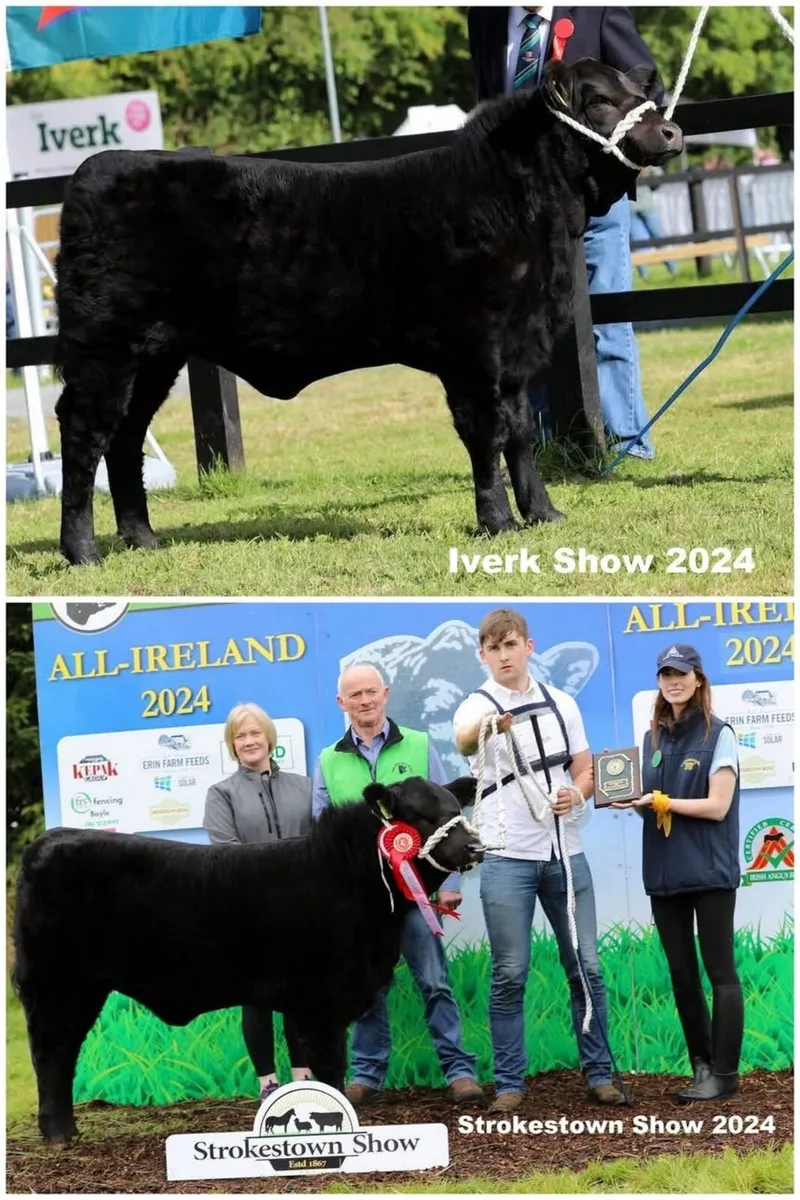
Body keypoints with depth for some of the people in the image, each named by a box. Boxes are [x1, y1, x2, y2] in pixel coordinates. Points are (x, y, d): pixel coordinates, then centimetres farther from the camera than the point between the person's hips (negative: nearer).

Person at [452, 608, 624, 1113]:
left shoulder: (561, 704, 10)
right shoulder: (477, 708, -5)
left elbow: (586, 770, 15)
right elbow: (464, 739, -30)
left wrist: (577, 793, -10)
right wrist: (487, 728, -55)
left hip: (565, 851, 3)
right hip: (507, 857, -3)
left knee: (586, 967, 4)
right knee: (511, 975, -3)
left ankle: (598, 1072, 12)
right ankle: (510, 1083, 3)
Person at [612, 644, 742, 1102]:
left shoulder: (718, 734, -5)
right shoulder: (653, 738, 13)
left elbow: (717, 806, -12)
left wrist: (661, 801, -16)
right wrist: (628, 797, -5)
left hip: (709, 871, -6)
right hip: (665, 873, 6)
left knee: (720, 970, -4)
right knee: (681, 974, 8)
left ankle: (725, 1073, -3)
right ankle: (703, 1067, 15)